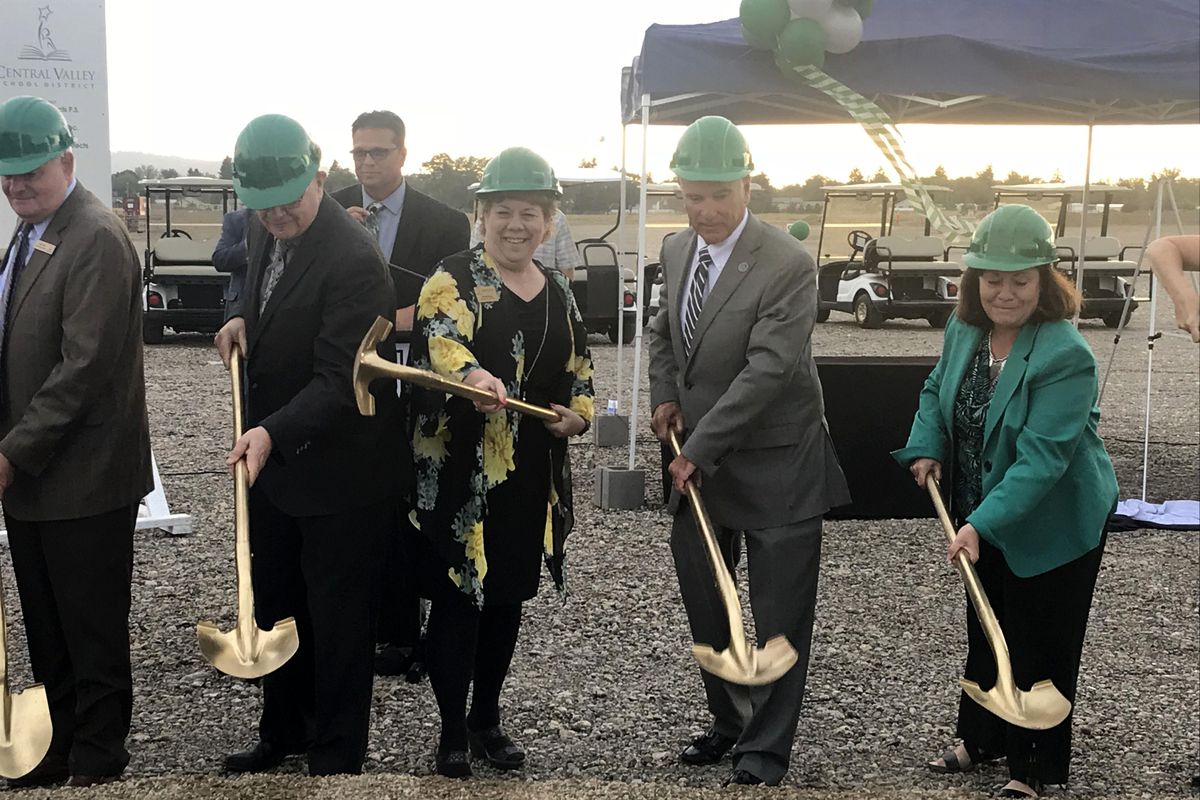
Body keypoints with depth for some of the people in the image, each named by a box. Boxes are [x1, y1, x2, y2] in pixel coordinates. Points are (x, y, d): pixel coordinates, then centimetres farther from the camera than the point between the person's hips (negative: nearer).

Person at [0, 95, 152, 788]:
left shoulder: (97, 238, -16)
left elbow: (85, 366, -22)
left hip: (83, 479, -8)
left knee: (93, 635, 6)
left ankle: (97, 763, 21)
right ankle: (59, 752, 32)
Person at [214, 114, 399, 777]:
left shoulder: (353, 260, -25)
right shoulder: (263, 232, 1)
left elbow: (339, 380, -27)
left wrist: (275, 432, -39)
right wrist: (242, 317, 3)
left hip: (335, 468, -8)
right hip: (271, 455, 8)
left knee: (336, 616, 7)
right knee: (275, 602, 21)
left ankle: (336, 756, 25)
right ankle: (283, 731, 40)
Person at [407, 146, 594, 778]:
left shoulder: (558, 292, 12)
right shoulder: (453, 278, -7)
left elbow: (578, 371, 21)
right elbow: (444, 340, -27)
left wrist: (579, 413, 0)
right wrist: (475, 375, -48)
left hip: (529, 476, 6)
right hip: (458, 472, -5)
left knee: (507, 595, 14)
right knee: (455, 597, 1)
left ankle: (487, 718, 30)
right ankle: (452, 730, 16)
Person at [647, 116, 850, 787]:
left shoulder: (788, 265, -19)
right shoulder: (677, 250, 4)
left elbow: (768, 368, -25)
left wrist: (701, 448, -24)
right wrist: (664, 394, 3)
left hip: (773, 464, -7)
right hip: (697, 458, 7)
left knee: (779, 615, 3)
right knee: (705, 607, 17)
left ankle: (768, 746, 19)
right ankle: (728, 723, 35)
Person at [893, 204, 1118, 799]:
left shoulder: (1065, 357, -28)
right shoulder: (964, 329, -5)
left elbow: (1042, 456, -33)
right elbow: (936, 390, 13)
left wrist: (982, 524, -40)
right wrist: (926, 449, -3)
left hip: (1051, 525, -7)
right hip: (983, 515, 7)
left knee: (1038, 647, 6)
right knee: (985, 631, 22)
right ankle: (981, 739, 42)